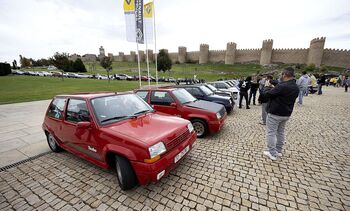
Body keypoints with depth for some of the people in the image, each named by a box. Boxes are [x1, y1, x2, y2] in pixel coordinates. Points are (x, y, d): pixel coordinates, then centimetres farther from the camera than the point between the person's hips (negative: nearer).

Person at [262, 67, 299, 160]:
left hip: (275, 113, -9)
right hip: (286, 114, 9)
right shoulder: (296, 88, 7)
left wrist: (265, 92, 4)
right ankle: (278, 150, 32)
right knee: (280, 132, 20)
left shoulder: (282, 86, -24)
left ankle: (272, 153, 7)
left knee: (271, 133, 2)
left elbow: (267, 94, -19)